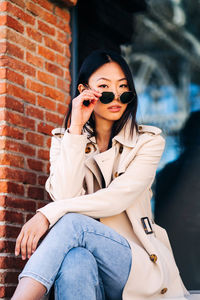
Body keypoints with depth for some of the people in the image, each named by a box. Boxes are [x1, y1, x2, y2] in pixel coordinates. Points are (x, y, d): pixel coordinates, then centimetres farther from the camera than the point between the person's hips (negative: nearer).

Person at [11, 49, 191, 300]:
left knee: (72, 222, -32)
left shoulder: (148, 141, 4)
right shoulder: (63, 140, 11)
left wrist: (50, 213, -23)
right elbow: (65, 196, -9)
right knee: (76, 260, -39)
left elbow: (117, 199, -13)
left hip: (138, 264, -1)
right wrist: (76, 129, -9)